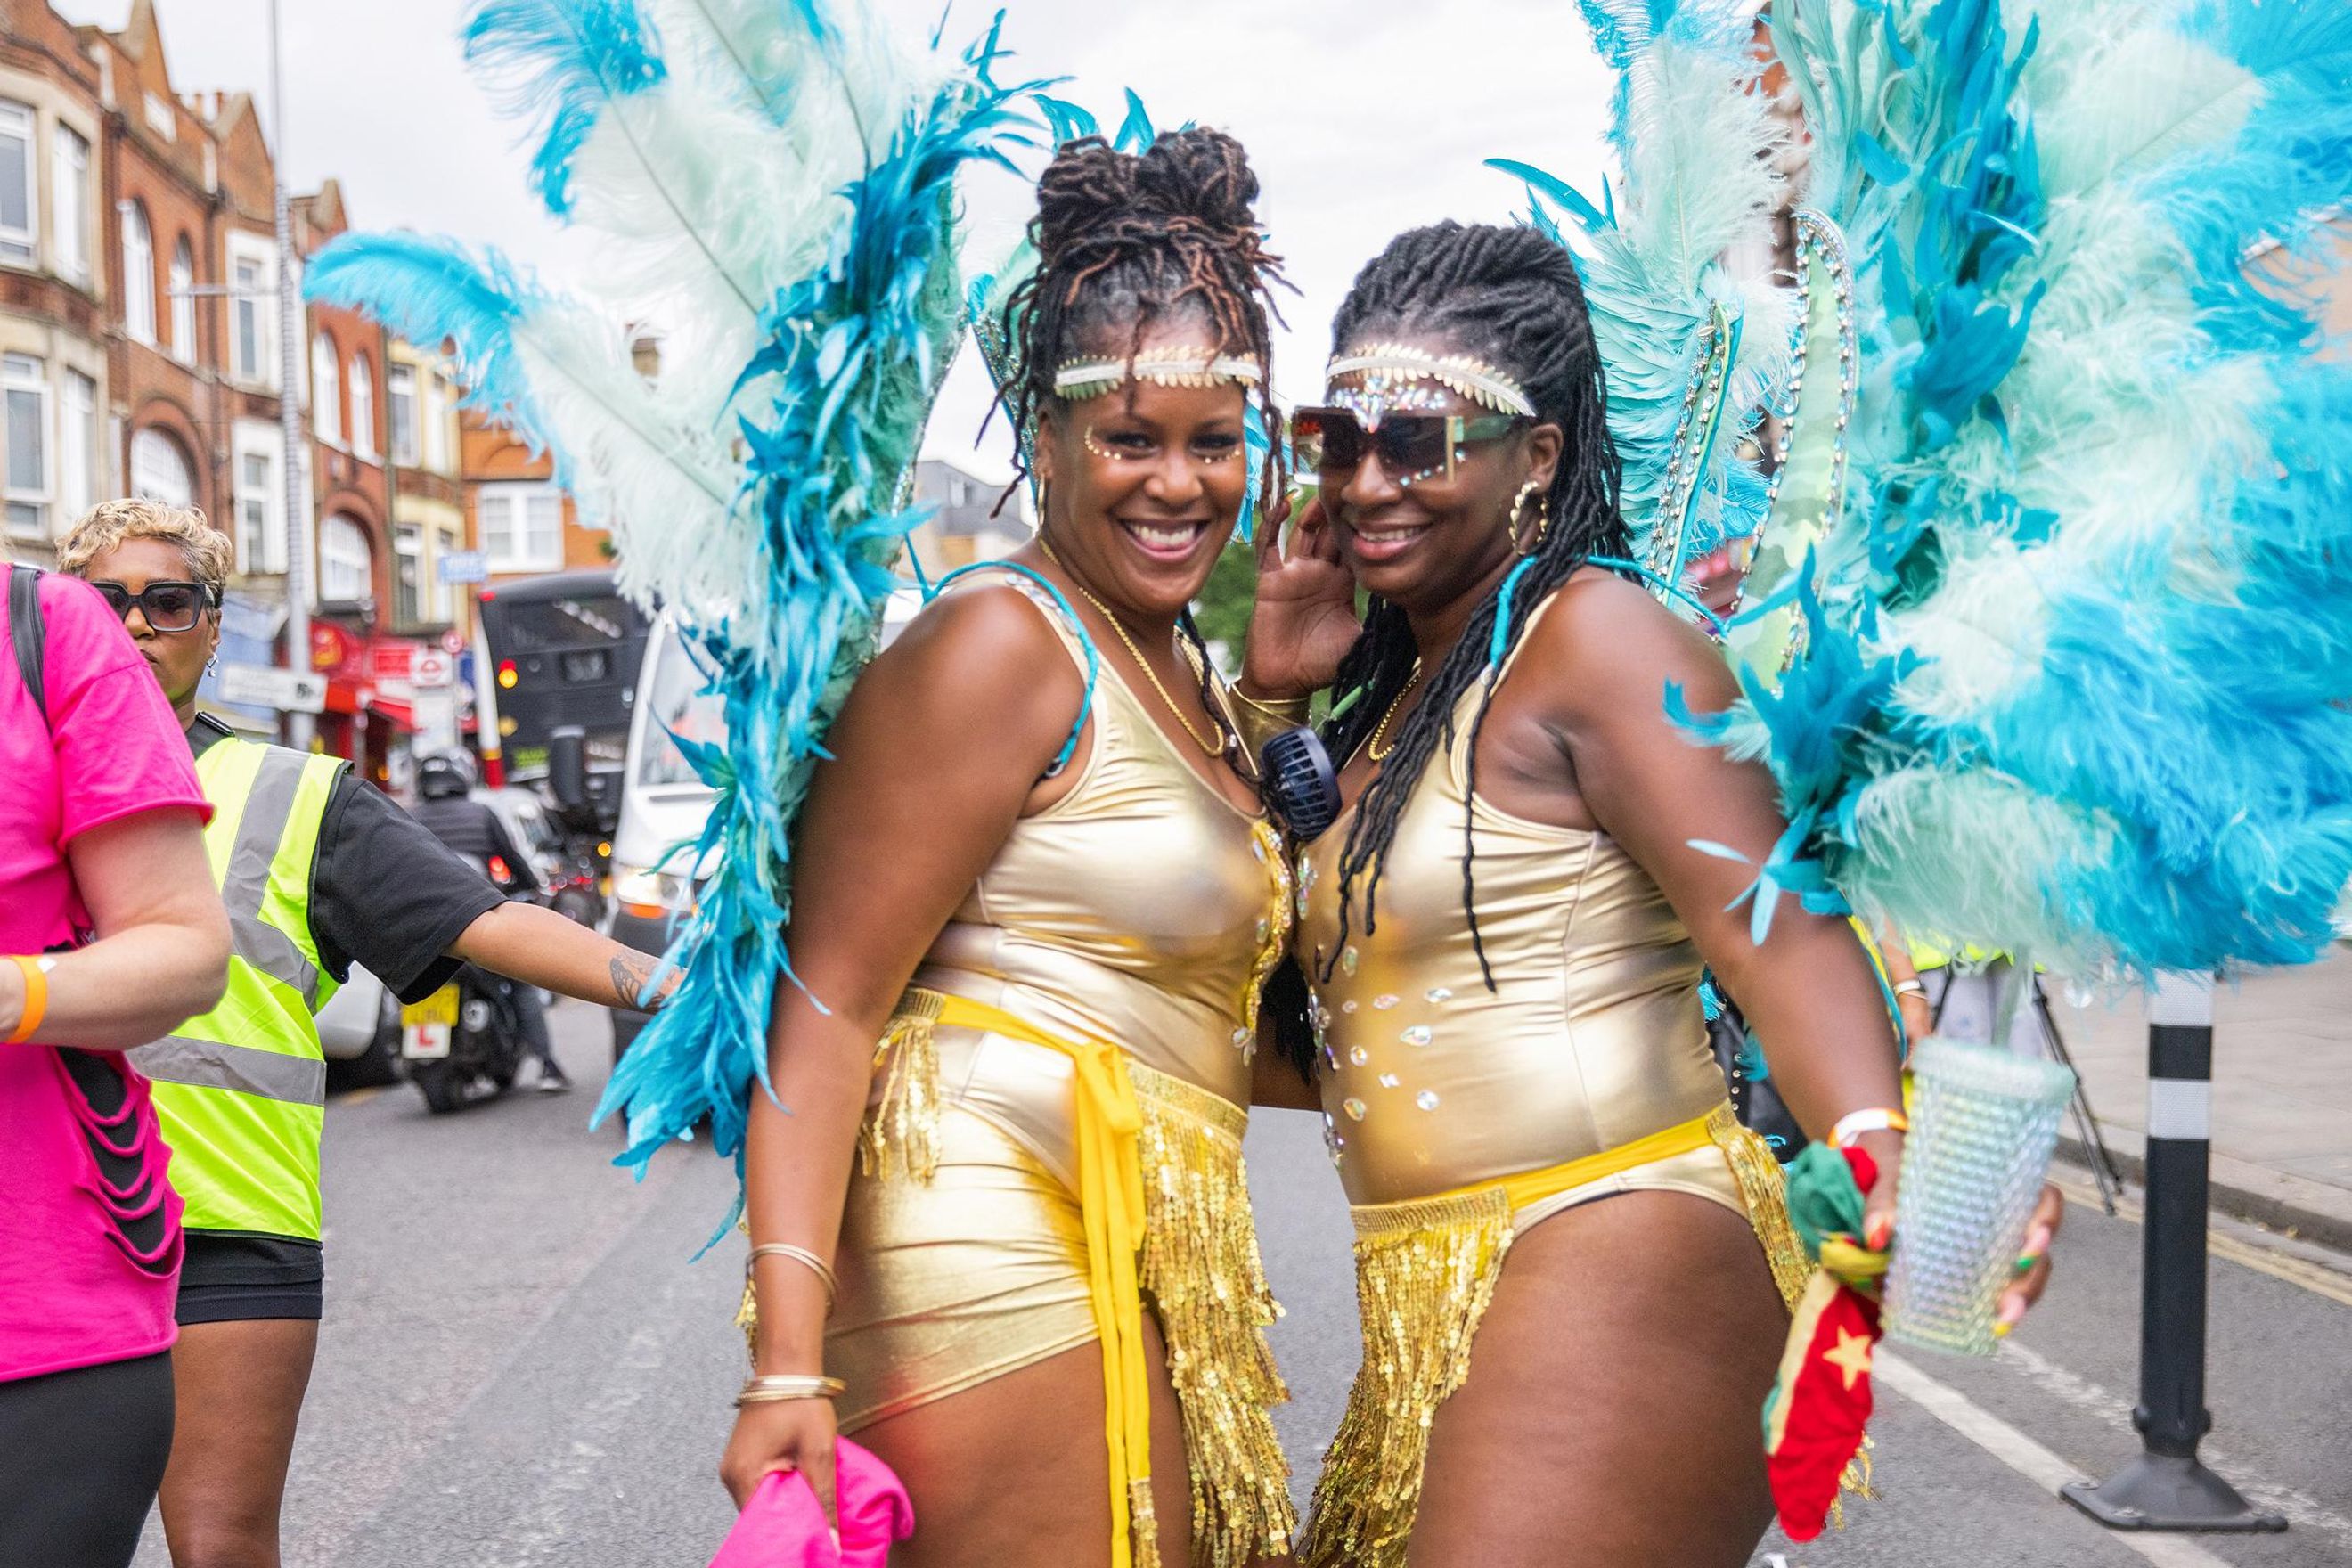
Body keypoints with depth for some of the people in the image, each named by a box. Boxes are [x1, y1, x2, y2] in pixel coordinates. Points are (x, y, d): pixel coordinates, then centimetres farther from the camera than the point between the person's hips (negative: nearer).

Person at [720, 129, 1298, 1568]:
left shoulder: (1186, 668, 16)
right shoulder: (1001, 646, -11)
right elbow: (828, 1008, -16)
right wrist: (789, 1369, -22)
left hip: (1146, 1271, 9)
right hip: (1008, 1261, -9)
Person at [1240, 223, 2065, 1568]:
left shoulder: (1593, 636, -11)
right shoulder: (1401, 680, 15)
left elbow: (1773, 923, -21)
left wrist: (1879, 1151, -39)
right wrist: (1271, 689, 8)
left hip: (1614, 1267, -9)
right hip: (1441, 1300, 9)